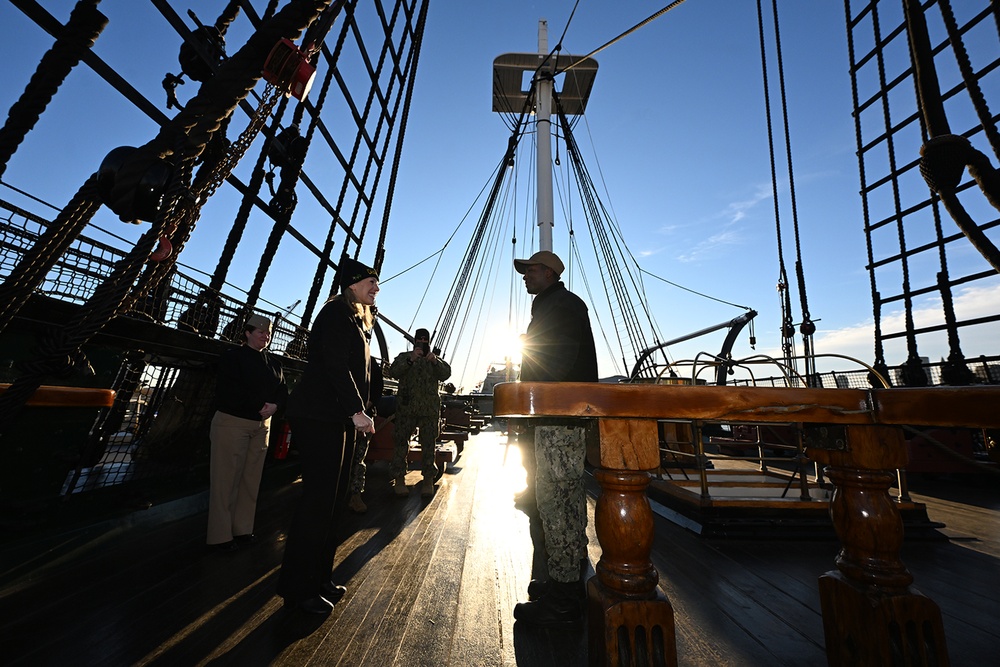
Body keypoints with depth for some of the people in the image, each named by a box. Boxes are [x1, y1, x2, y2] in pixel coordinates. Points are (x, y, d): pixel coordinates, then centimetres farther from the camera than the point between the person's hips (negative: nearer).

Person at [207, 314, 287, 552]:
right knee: (226, 480, 1)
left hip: (261, 425, 5)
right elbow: (230, 390, -14)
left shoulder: (273, 362, 13)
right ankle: (221, 535, 12)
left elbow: (283, 390, 7)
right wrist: (259, 406, -15)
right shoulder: (232, 356, -3)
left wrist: (275, 406, -13)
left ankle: (242, 529, 20)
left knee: (251, 480, 8)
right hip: (232, 423, -5)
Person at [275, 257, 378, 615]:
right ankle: (299, 588, 12)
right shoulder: (337, 312, -8)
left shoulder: (357, 320, 20)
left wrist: (359, 413, 12)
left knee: (332, 499, 12)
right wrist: (357, 411, -20)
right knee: (319, 498, -4)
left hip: (339, 418, 9)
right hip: (319, 416, -9)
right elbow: (335, 365, -19)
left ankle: (320, 578, 24)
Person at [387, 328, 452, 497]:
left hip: (429, 409, 1)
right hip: (406, 408, 0)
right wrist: (410, 360, -21)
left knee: (428, 444, 3)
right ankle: (399, 479, 13)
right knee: (401, 442, 1)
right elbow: (393, 372, -8)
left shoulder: (436, 359, 15)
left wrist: (435, 361, -20)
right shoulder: (404, 356, 11)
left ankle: (428, 480, 13)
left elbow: (446, 374, -2)